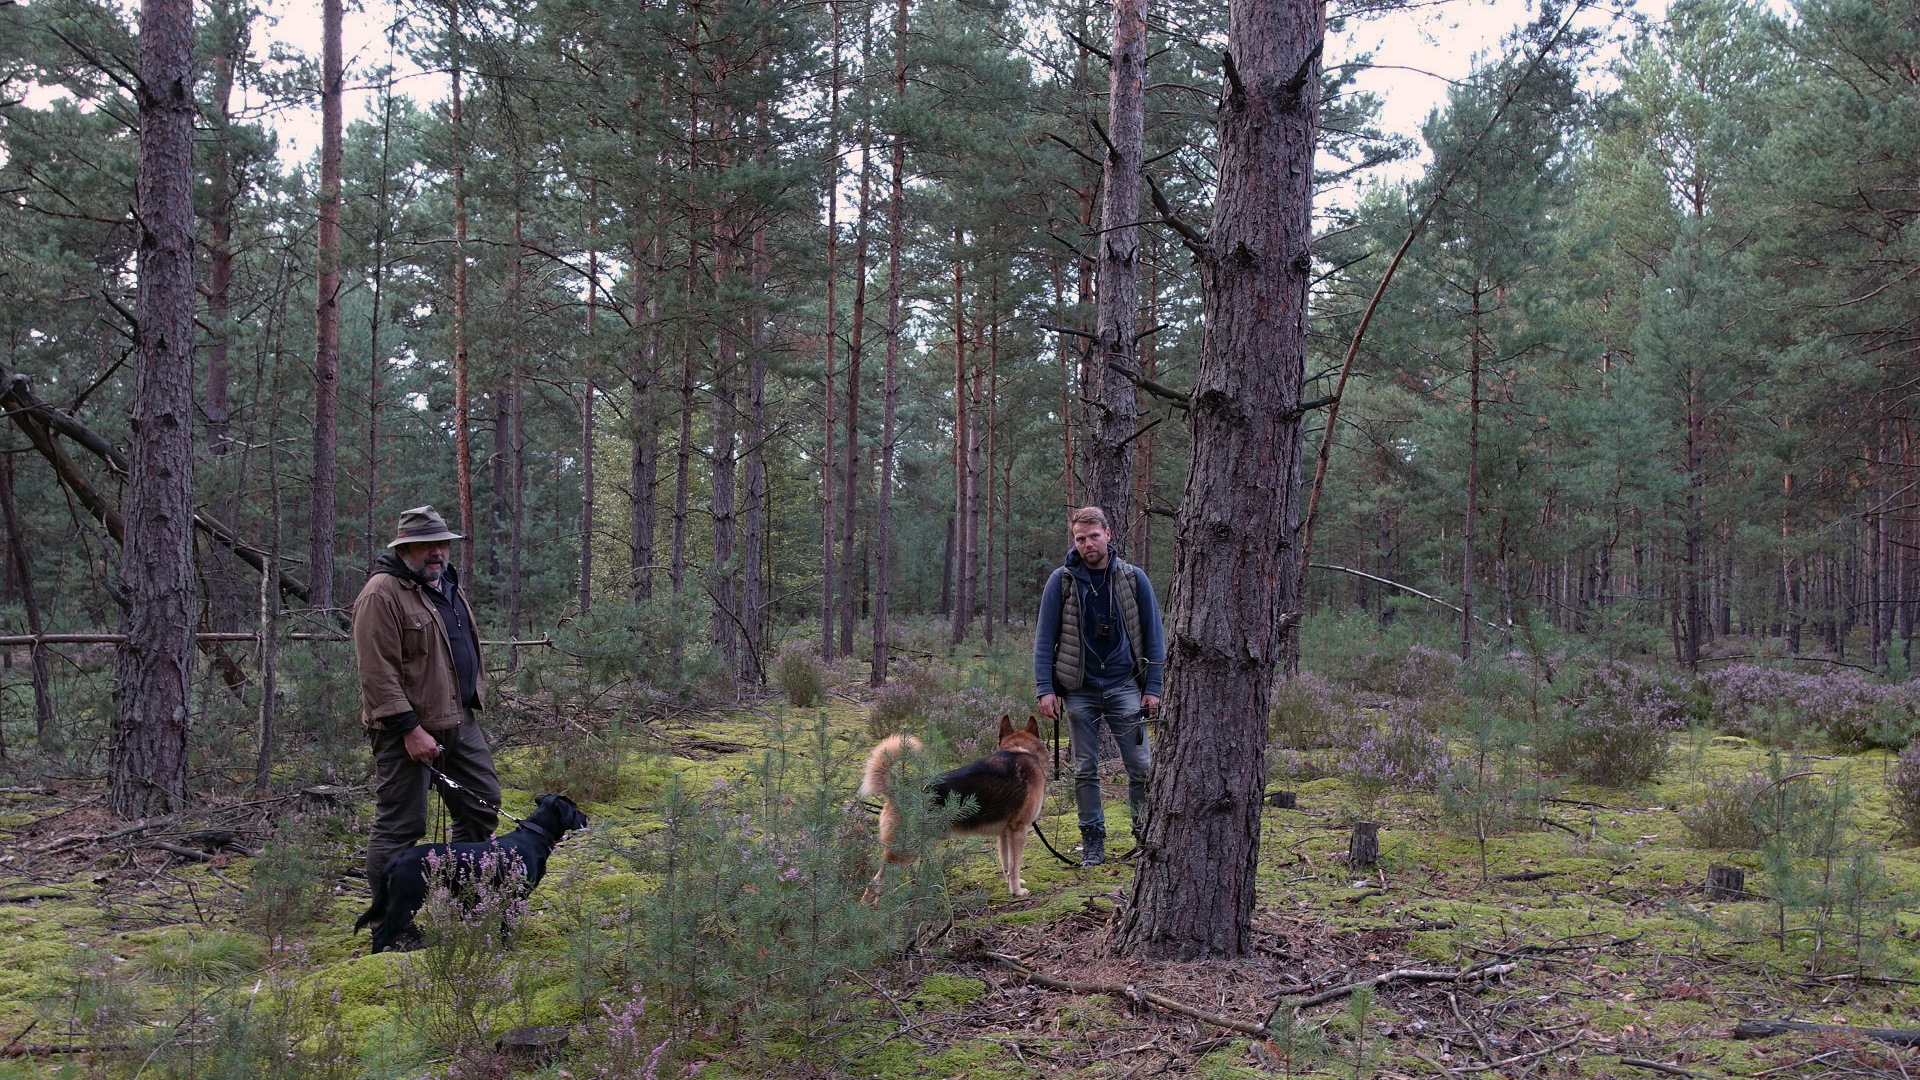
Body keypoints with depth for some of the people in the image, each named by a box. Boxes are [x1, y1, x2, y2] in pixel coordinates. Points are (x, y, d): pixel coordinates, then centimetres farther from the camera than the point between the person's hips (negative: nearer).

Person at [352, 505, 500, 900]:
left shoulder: (448, 586, 15)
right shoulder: (382, 594, -15)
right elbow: (377, 673, -20)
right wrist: (410, 729, -23)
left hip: (460, 721, 9)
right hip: (408, 729, -9)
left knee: (482, 805, 15)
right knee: (399, 826, -2)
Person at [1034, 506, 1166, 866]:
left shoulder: (1134, 578, 0)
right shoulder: (1061, 580, -2)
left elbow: (1153, 634, 4)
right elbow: (1044, 637, 0)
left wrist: (1153, 688, -2)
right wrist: (1045, 688, -7)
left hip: (1125, 687, 0)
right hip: (1079, 690, 0)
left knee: (1141, 765, -1)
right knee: (1085, 769, 7)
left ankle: (1147, 834, 13)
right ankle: (1092, 840, 18)